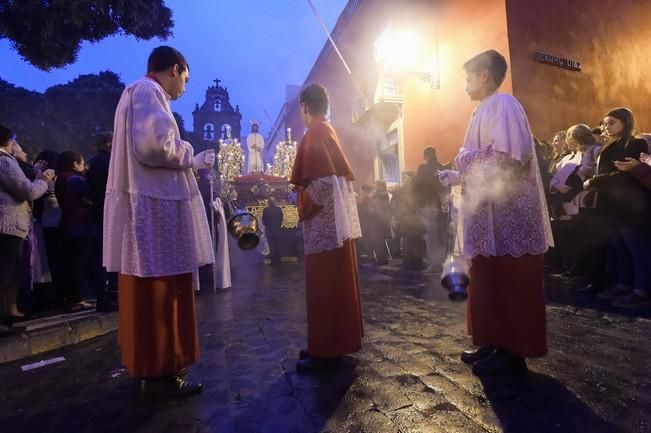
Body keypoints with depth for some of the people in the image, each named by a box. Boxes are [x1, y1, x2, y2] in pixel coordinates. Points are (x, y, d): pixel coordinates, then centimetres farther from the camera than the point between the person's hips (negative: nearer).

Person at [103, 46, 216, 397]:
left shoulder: (139, 93, 23)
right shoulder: (147, 92, -9)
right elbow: (154, 144, -25)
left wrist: (193, 161, 21)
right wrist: (192, 155, -8)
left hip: (150, 204, 11)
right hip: (154, 208, -11)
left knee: (152, 291, 15)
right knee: (159, 291, -4)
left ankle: (152, 364, 27)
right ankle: (158, 371, 8)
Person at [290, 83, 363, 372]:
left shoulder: (315, 133, -11)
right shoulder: (328, 131, 17)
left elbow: (323, 181, -22)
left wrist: (303, 208, -10)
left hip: (323, 221, -10)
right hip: (334, 219, 10)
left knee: (323, 285, -4)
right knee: (334, 284, 13)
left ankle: (326, 349, 6)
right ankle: (333, 342, 25)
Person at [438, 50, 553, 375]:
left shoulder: (502, 105, -8)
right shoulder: (486, 110, 20)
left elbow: (513, 156, -22)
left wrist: (467, 158, -12)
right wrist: (457, 176, 15)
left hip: (506, 212, -10)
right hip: (491, 213, 10)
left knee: (508, 284, -3)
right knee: (490, 282, 12)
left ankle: (513, 352, 8)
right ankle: (496, 344, 21)